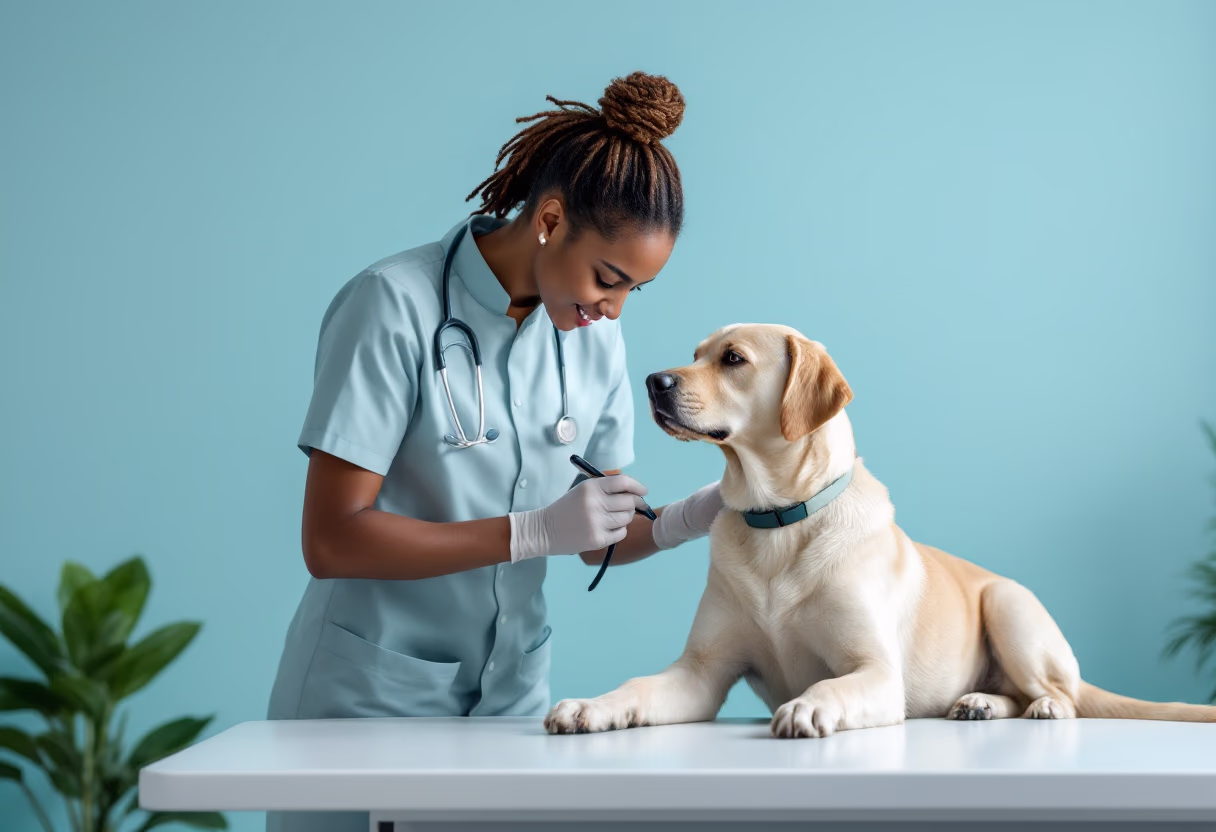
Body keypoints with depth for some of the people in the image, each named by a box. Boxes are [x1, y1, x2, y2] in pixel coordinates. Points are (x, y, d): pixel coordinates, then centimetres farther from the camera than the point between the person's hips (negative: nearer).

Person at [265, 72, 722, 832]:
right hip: (370, 694, -5)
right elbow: (331, 542, -21)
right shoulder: (396, 305, -17)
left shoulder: (595, 334, 1)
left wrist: (680, 523, -14)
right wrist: (534, 533, -26)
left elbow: (601, 538, 7)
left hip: (512, 692, 5)